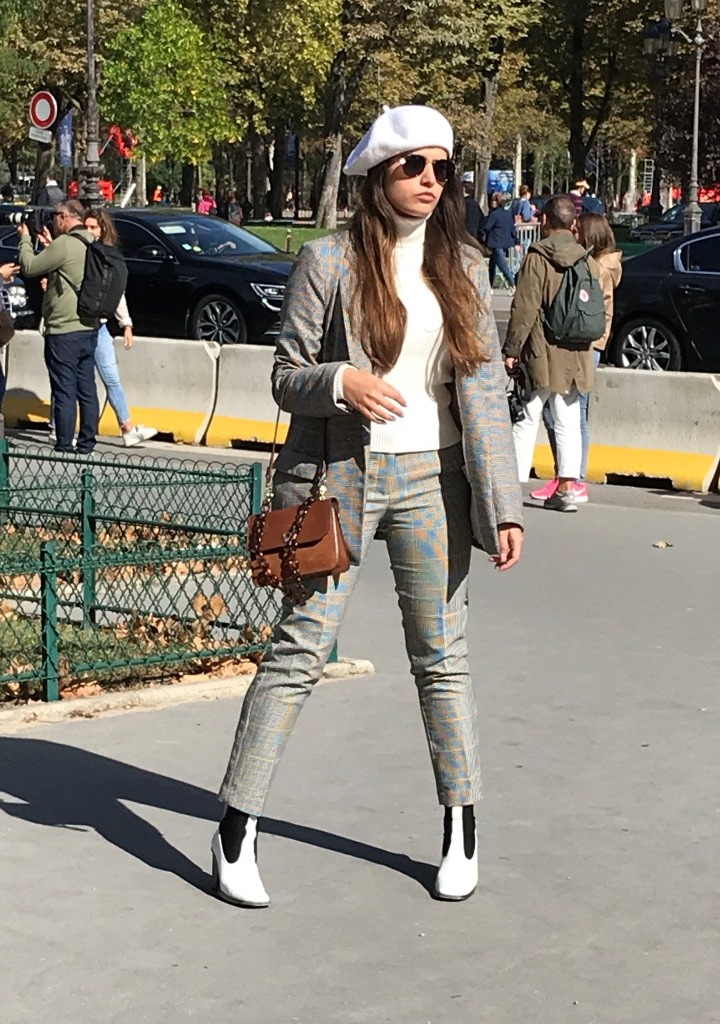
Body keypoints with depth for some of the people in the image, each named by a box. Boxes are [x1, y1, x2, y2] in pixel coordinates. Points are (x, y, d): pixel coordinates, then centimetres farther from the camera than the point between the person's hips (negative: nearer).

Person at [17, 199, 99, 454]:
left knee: (65, 392, -4)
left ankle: (64, 446, -2)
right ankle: (87, 443, 15)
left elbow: (29, 267, -8)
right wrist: (49, 246, 28)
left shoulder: (64, 244, -16)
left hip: (64, 331, -8)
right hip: (89, 329, 8)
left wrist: (25, 239, 7)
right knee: (87, 390, 10)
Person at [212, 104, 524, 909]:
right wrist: (339, 382, -25)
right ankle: (236, 832, 3)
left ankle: (461, 827, 20)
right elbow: (285, 376, -2)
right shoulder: (328, 261, -4)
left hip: (431, 478, 3)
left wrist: (503, 505, -3)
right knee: (299, 649, -5)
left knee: (441, 654, 8)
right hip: (342, 475, -3)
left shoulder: (463, 269, 6)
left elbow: (484, 388, 4)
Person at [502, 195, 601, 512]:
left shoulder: (538, 258, -9)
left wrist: (510, 350, -9)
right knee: (568, 421, 9)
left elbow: (524, 309, -13)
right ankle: (567, 486, 8)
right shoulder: (588, 262, 8)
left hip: (541, 353, -5)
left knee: (527, 420, -1)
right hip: (576, 355, 5)